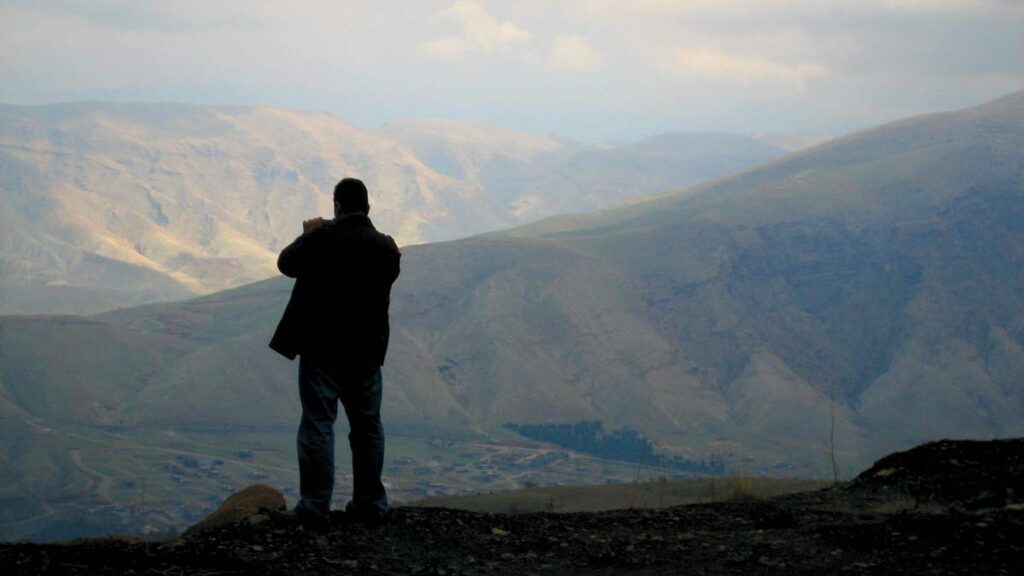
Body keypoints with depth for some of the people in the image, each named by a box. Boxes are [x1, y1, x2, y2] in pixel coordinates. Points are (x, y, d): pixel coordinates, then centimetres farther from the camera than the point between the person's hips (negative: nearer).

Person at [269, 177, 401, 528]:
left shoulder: (322, 238, -14)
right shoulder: (386, 247, 0)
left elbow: (286, 264, -3)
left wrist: (308, 235, 14)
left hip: (323, 348, -4)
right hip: (367, 351, 4)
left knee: (318, 424, -2)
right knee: (367, 425, 12)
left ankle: (314, 508, -4)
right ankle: (370, 504, 17)